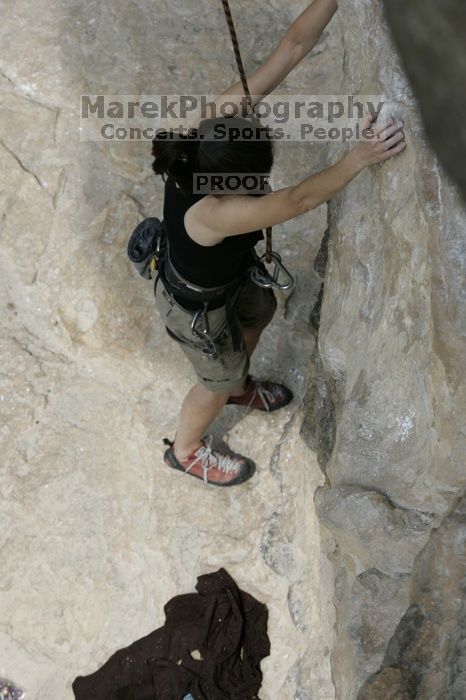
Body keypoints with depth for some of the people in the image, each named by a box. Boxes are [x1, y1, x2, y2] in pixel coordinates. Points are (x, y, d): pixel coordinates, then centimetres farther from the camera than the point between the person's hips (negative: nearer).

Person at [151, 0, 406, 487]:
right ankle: (186, 451, 54)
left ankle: (238, 386, 67)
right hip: (197, 308, -8)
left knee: (260, 312, 34)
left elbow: (293, 46, -30)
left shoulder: (220, 118, -28)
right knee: (219, 380, 21)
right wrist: (361, 156, -60)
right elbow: (298, 200, -51)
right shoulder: (208, 212, -46)